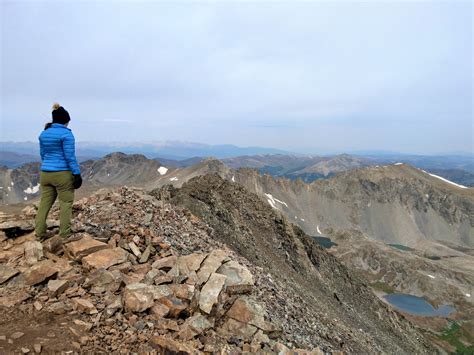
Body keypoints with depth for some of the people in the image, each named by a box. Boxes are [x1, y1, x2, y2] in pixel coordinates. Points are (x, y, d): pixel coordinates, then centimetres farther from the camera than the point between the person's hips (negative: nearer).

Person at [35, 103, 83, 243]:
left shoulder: (44, 133, 10)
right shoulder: (66, 134, -12)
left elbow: (42, 154, 16)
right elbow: (70, 156, -16)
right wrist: (77, 174, -12)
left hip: (45, 173, 7)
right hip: (63, 174, -7)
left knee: (45, 203, 12)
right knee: (66, 204, 1)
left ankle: (39, 234, 18)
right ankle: (65, 235, 5)